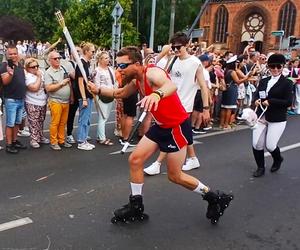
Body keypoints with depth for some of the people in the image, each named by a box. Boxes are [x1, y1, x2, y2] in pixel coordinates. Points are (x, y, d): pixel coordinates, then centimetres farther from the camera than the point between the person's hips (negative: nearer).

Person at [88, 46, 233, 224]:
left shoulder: (152, 72, -26)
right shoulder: (136, 81, 2)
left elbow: (171, 85, -51)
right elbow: (120, 93, 24)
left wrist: (157, 94, -73)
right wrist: (98, 90, 13)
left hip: (178, 126, -8)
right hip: (161, 126, 9)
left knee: (175, 176, 2)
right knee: (135, 160, 3)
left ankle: (215, 198, 23)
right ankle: (136, 206, 19)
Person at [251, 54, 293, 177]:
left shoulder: (287, 83, -3)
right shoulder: (263, 81, 11)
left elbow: (288, 102, -12)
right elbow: (256, 95, 9)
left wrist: (270, 101, -19)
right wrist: (256, 100, -14)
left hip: (277, 120, -4)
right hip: (261, 117, 4)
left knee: (270, 145, -4)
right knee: (256, 144, -1)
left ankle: (278, 159, 32)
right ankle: (260, 167, 22)